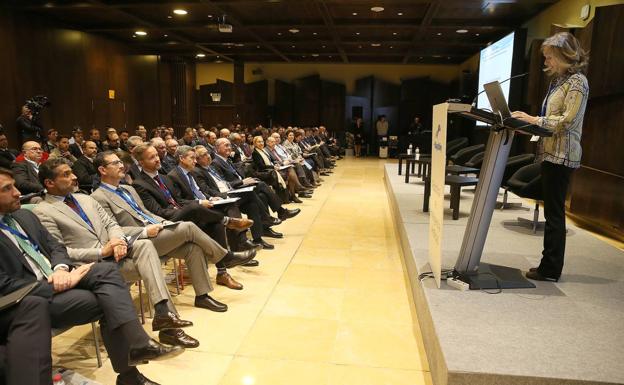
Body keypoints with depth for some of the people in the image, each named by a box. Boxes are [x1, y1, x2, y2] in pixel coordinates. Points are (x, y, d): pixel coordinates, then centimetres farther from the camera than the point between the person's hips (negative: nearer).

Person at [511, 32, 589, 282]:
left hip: (561, 156, -9)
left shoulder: (577, 81, -7)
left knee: (554, 213, -4)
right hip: (550, 153, 9)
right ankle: (549, 265, 17)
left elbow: (567, 121, -17)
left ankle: (550, 270, 4)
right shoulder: (559, 80, 19)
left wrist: (534, 120, -18)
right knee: (552, 211, 10)